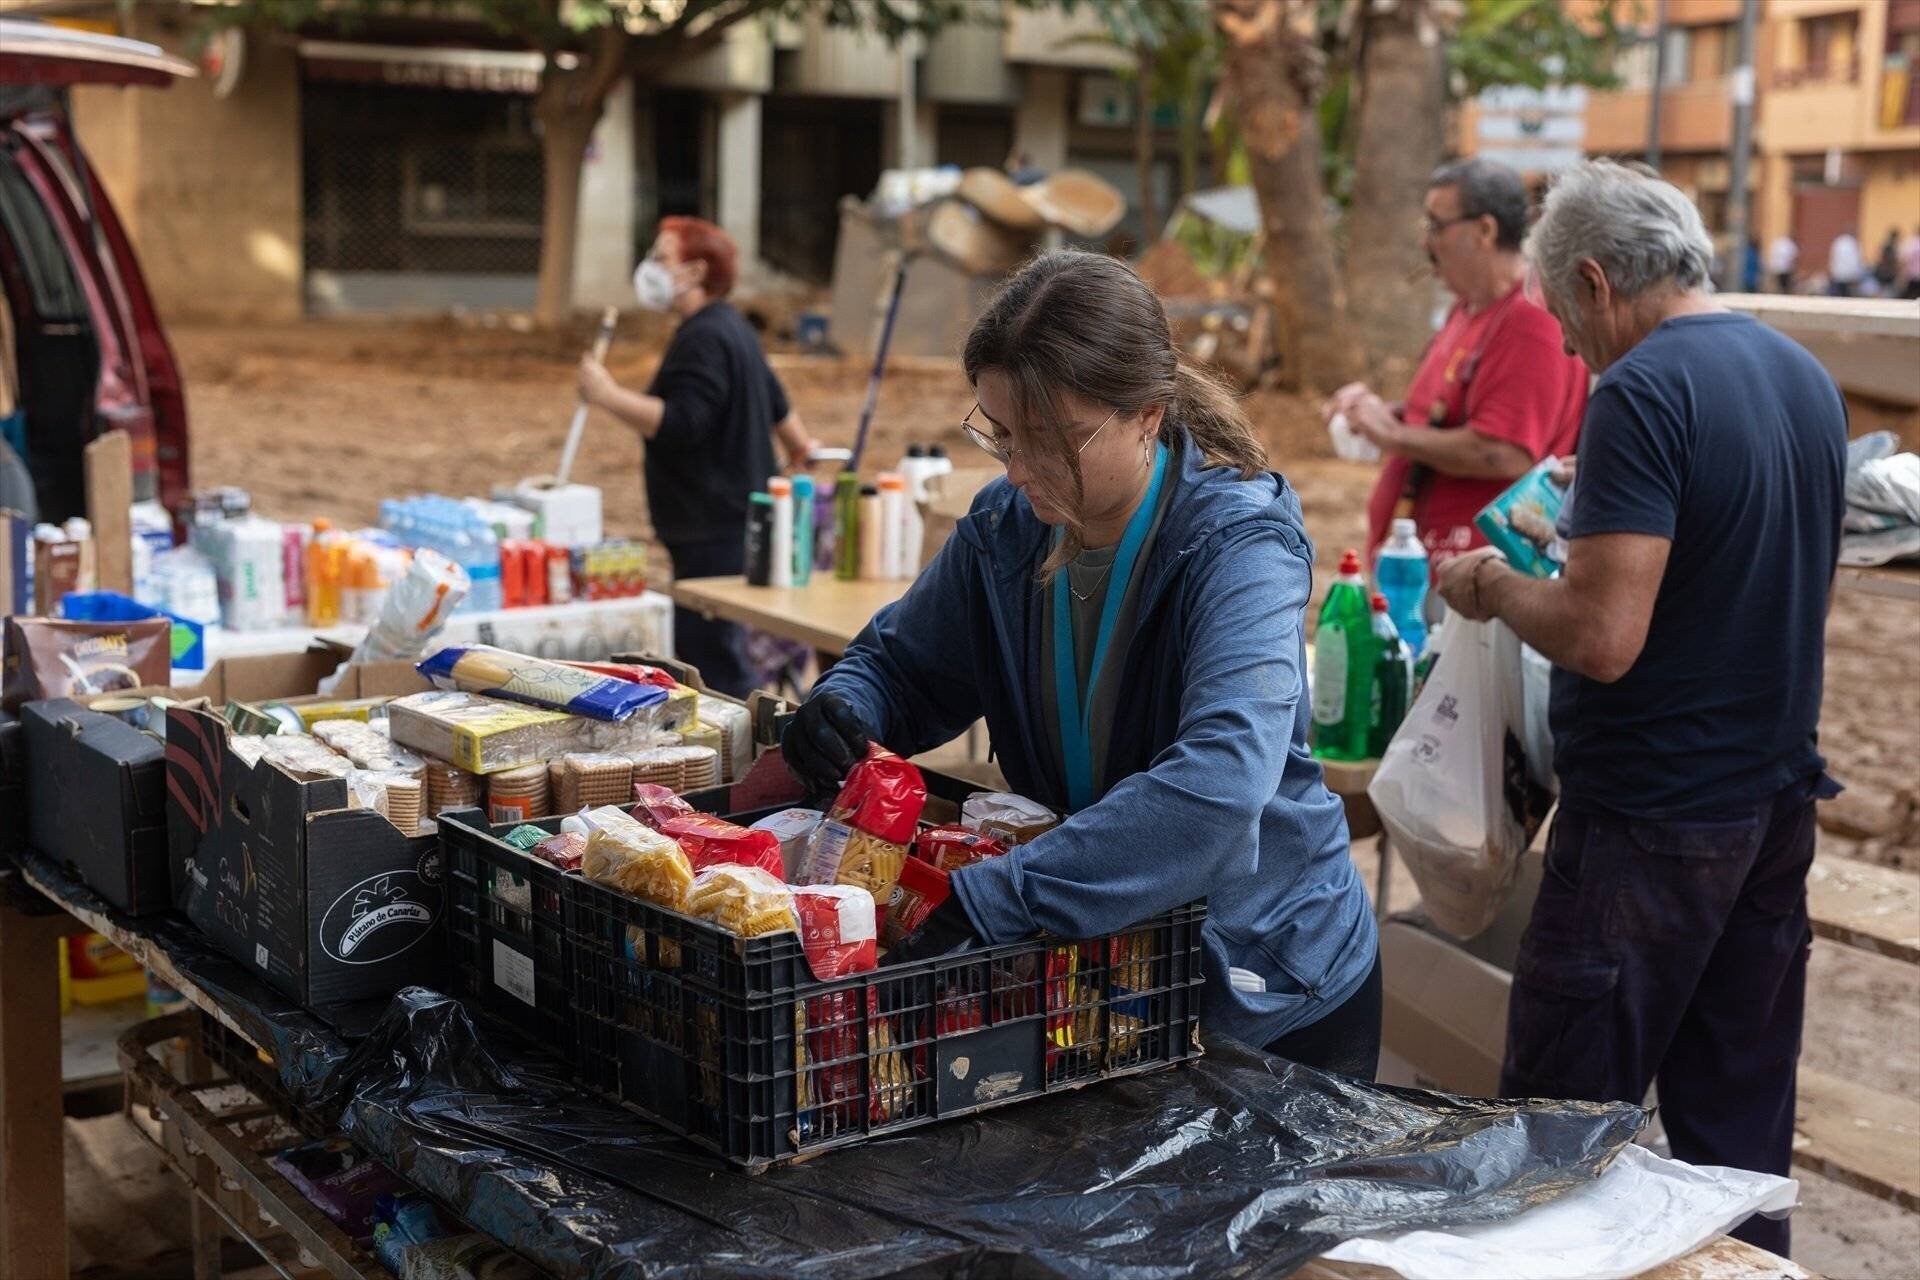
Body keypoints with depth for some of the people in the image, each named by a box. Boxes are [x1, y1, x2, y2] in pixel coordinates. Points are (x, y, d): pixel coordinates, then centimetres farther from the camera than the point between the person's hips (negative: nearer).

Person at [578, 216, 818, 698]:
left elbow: (680, 423, -27)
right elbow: (774, 398, 32)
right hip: (731, 520, 11)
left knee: (707, 651, -12)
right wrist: (799, 446, 47)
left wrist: (609, 396, -24)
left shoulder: (704, 338, -16)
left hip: (714, 528, -11)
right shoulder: (730, 327, 18)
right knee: (704, 646, 15)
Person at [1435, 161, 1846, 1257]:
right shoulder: (1808, 377, 8)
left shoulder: (1643, 393, -18)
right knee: (1742, 1135, 16)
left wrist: (1492, 587, -6)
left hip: (1653, 824, -8)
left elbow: (1603, 639, -24)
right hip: (1779, 800, 9)